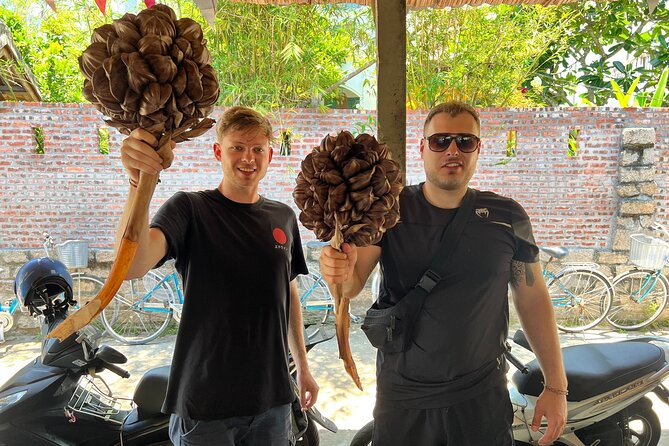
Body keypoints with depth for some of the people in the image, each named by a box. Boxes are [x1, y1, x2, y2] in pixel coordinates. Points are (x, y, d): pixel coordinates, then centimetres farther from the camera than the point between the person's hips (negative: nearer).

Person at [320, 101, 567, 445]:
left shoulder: (507, 218, -3)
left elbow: (533, 300, 4)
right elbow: (351, 287, -15)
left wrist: (555, 387, 2)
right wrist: (339, 271, -38)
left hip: (482, 398, 1)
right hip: (401, 395, 0)